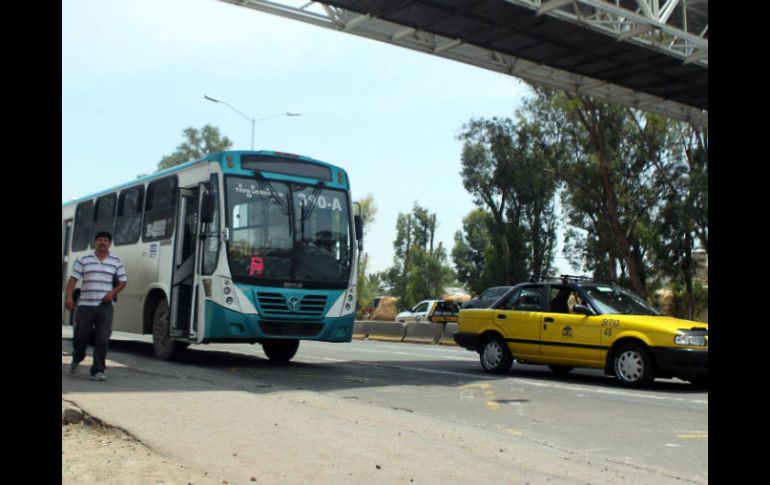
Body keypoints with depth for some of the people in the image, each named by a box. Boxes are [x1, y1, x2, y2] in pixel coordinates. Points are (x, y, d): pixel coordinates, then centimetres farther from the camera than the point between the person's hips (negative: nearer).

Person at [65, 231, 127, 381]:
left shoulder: (116, 261, 7)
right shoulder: (84, 260, 6)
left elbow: (123, 282, 11)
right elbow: (73, 279, 2)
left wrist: (113, 292, -7)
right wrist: (69, 297, -12)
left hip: (105, 306, 0)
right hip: (85, 305, 0)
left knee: (102, 339, -6)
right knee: (80, 336, 5)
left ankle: (98, 371, -1)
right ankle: (76, 359, 35)